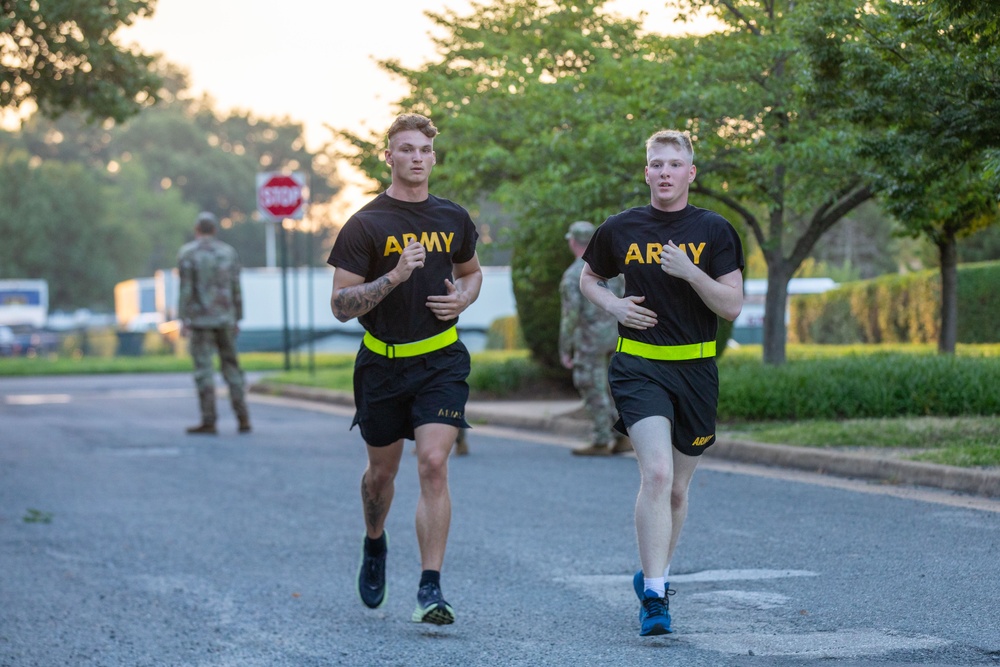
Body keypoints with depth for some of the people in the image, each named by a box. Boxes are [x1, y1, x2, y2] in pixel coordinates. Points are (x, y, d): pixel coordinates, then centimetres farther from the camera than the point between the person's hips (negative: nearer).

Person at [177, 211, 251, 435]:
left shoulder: (187, 253, -5)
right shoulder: (228, 252, 6)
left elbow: (186, 289, -11)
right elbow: (236, 289, 6)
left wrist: (183, 320, -9)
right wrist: (237, 320, 11)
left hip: (200, 320, -4)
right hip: (225, 320, 4)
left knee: (204, 370, -2)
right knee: (231, 367, 8)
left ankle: (209, 422, -6)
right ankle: (243, 419, 3)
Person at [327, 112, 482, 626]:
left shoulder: (452, 218, 5)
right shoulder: (365, 225, -7)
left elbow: (471, 271, 25)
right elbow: (340, 305, -10)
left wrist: (462, 299, 2)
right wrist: (394, 277, -23)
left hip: (441, 361, 1)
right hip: (383, 364, -1)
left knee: (433, 465, -15)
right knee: (382, 472, 14)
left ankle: (430, 591, -13)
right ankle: (374, 546, 47)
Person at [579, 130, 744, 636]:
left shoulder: (715, 231, 0)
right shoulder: (620, 229, 3)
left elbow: (732, 306, -5)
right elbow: (588, 278, 20)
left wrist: (689, 272, -19)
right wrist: (613, 305, 0)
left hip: (696, 369, 2)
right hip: (638, 366, -2)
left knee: (676, 487, 12)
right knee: (656, 473, -20)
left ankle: (655, 573, 36)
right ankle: (654, 597, -19)